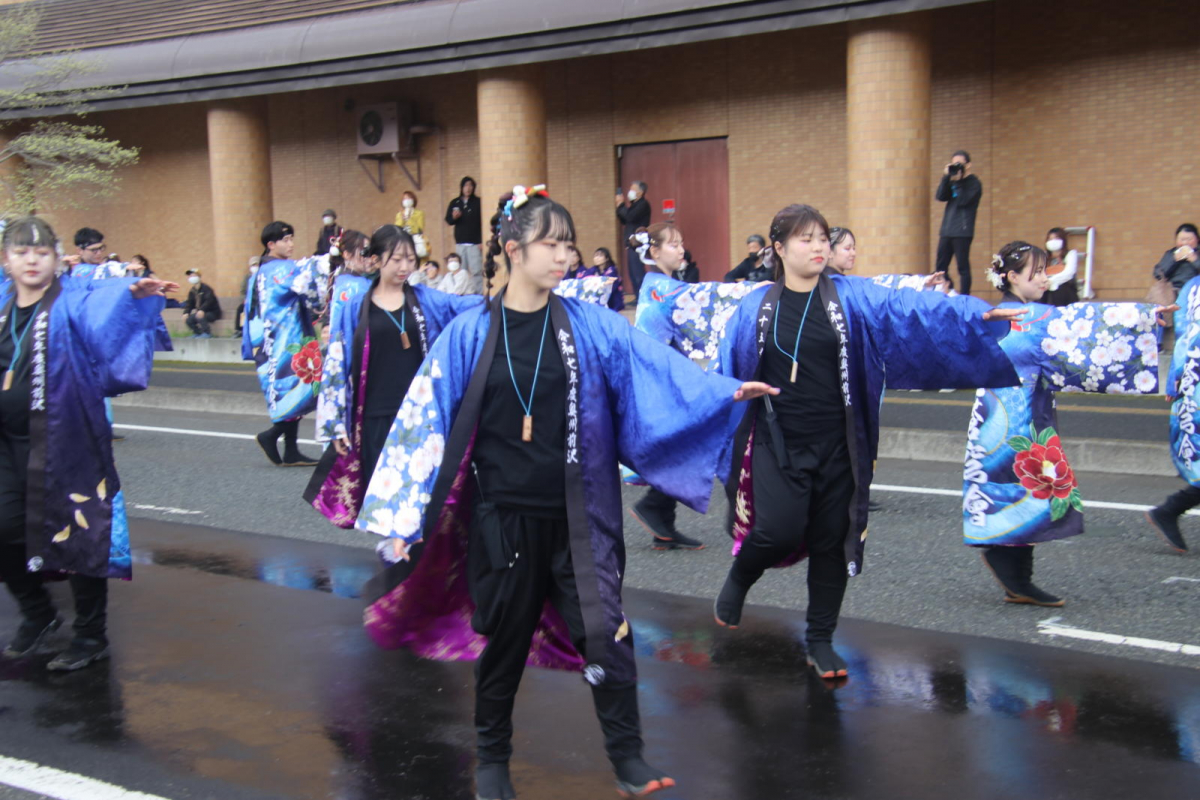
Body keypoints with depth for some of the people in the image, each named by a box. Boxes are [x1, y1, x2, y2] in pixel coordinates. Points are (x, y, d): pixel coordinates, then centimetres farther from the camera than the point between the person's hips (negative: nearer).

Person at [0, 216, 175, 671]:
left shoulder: (71, 306, -6)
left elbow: (102, 305, -26)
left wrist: (133, 292, -45)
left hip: (62, 442, -5)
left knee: (77, 535, 0)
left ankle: (90, 636, 16)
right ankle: (37, 613, 33)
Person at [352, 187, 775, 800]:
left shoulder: (589, 325, 0)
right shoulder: (471, 335, -3)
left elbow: (659, 369, -7)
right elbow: (426, 420, -3)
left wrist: (724, 390, -21)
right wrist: (401, 516, -4)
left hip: (577, 517, 1)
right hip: (503, 517, 0)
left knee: (604, 632, -2)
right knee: (504, 639, 12)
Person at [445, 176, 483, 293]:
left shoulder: (478, 202, 0)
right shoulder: (454, 203, 9)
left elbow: (482, 222, -4)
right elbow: (448, 221, 10)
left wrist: (481, 241, -10)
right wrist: (453, 217, -14)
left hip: (475, 243, -4)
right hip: (460, 243, 4)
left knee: (476, 271, -9)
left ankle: (478, 294, -7)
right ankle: (464, 293, 9)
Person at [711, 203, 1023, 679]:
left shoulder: (852, 297, -1)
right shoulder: (756, 307, 1)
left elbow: (911, 308, -14)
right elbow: (725, 369, 8)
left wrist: (979, 315, -25)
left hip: (835, 443, 1)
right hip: (778, 443, -1)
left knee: (831, 542, 7)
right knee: (779, 530, -17)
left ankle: (821, 641, 24)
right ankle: (738, 579, 17)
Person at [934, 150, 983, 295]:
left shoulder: (974, 183, -1)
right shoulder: (952, 181, 16)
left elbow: (962, 201, -15)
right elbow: (940, 197, 1)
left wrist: (958, 181, -13)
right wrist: (946, 177, -5)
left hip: (963, 232, -6)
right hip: (946, 230, 6)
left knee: (963, 267, -5)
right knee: (940, 267, 7)